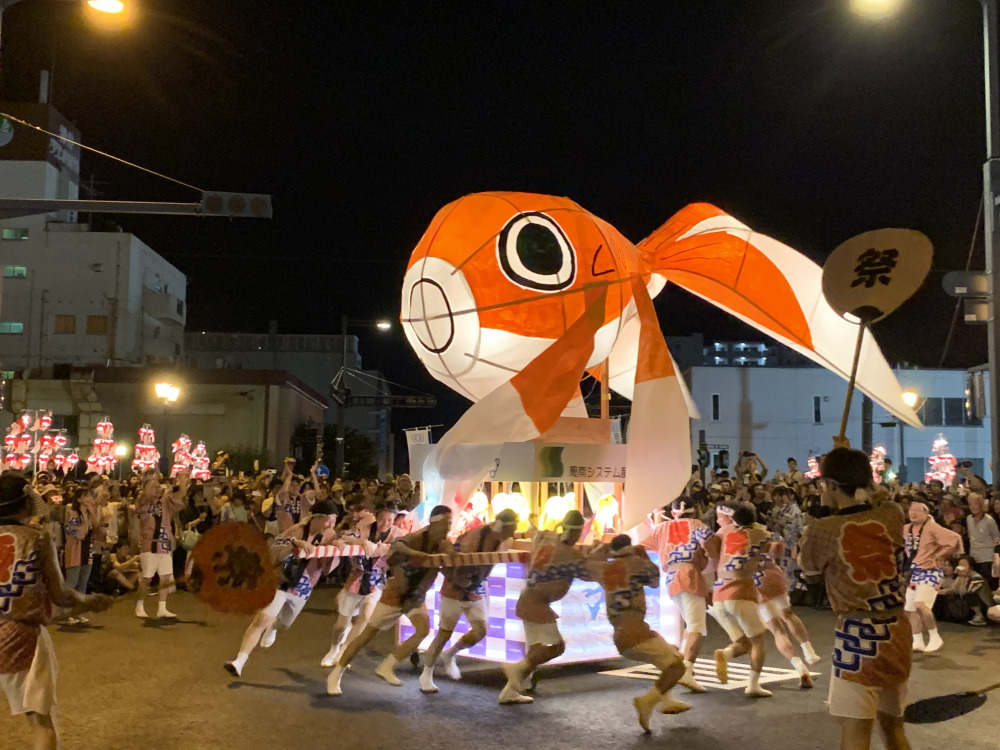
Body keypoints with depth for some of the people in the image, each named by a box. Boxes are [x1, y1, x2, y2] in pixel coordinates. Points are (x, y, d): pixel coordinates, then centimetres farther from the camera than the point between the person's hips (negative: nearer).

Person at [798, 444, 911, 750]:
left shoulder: (823, 530, -14)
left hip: (859, 638, -6)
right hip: (898, 635, 6)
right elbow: (879, 497, 25)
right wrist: (850, 459, 35)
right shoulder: (891, 516, 0)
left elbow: (807, 566, 6)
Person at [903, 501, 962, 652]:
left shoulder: (932, 528, -16)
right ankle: (918, 642, 17)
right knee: (910, 609, 6)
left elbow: (955, 539, -24)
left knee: (920, 604, -22)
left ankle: (935, 638, -4)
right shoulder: (906, 529, 7)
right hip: (914, 572, 8)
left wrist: (938, 555, -16)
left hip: (930, 572, -8)